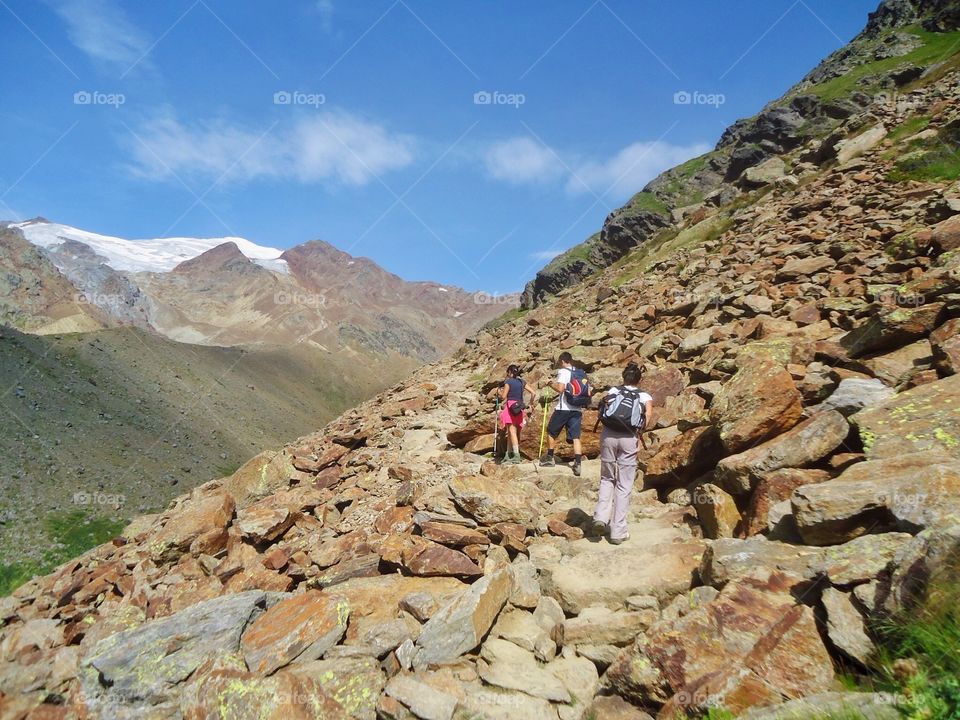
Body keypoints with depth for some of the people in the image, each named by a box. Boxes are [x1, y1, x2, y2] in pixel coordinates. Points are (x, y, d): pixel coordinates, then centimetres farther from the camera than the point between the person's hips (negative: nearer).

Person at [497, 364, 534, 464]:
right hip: (519, 409, 7)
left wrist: (499, 393, 13)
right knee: (517, 432, 12)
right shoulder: (522, 382, 13)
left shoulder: (508, 382, -4)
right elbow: (532, 392, 10)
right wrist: (531, 403, 25)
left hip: (510, 407, -7)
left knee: (512, 431, -13)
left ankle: (516, 456, -23)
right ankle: (509, 455, 19)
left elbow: (503, 396, -7)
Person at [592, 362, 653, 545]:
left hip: (608, 434, 2)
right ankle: (618, 531, 8)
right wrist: (640, 431, 2)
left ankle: (601, 516, 2)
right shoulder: (644, 395, 11)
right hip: (629, 438, -2)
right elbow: (648, 412, -8)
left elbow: (602, 410, 0)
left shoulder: (613, 390, 15)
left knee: (607, 478, 20)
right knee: (624, 486, 6)